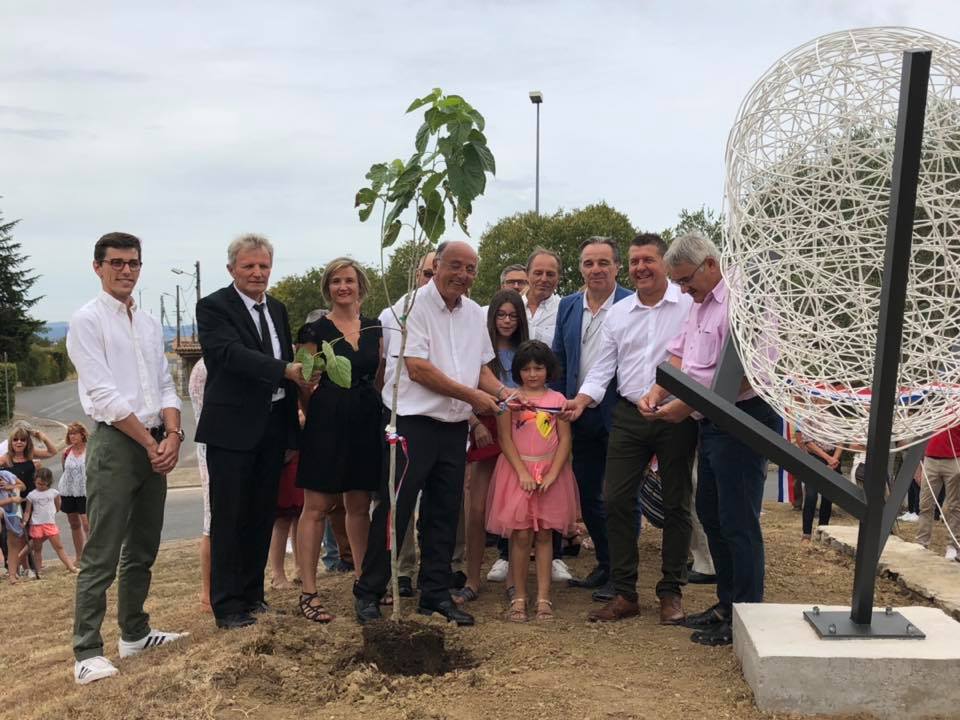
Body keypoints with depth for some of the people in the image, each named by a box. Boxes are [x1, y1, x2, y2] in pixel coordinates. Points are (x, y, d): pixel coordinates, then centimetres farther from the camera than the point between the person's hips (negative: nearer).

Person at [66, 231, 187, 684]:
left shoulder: (149, 324, 15)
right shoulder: (87, 320, -5)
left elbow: (165, 386, 12)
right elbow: (103, 394, -13)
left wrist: (172, 434, -5)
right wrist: (150, 442, -12)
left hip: (155, 445, 7)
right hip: (115, 444, -7)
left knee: (143, 549, 15)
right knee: (102, 556, -6)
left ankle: (134, 633, 26)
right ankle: (87, 652, 0)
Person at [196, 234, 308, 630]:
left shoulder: (277, 309, 14)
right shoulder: (213, 307, -7)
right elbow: (232, 353, -22)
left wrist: (292, 423, 13)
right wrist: (287, 369, -31)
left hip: (273, 426, 7)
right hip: (232, 427, -6)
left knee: (262, 515, 13)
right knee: (229, 518, 0)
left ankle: (252, 594, 25)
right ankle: (227, 605, 8)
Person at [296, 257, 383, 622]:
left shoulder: (374, 328, 11)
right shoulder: (317, 330, -3)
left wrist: (379, 411, 6)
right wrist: (319, 414, 0)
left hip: (367, 424, 5)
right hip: (327, 424, -4)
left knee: (360, 506, 13)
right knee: (316, 507, -2)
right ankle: (308, 592, 2)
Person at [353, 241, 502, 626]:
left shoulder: (474, 313, 12)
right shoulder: (413, 306, -11)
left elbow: (481, 366, 19)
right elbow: (417, 368, -17)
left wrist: (502, 392, -2)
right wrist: (472, 395, -14)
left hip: (454, 427, 7)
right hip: (412, 424, -7)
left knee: (444, 514, 12)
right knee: (394, 511, -2)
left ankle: (436, 594, 23)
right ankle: (368, 593, 10)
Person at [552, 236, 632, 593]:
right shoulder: (568, 306, 9)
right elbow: (558, 361, 13)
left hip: (619, 415, -6)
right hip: (582, 416, 6)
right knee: (587, 495, 13)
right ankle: (604, 564, 28)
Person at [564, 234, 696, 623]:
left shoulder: (689, 305, -4)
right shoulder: (617, 313, 11)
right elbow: (603, 366, 11)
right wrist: (583, 398, -6)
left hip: (676, 416, -4)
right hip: (629, 416, 4)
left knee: (676, 504, 6)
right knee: (617, 500, 1)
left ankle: (671, 592, 18)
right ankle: (624, 593, 12)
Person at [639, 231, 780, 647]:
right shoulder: (700, 304, 15)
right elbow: (680, 356, 19)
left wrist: (687, 406, -22)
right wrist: (657, 393, 1)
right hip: (713, 422, 10)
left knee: (738, 522, -3)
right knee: (710, 514, 17)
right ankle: (727, 602, 29)